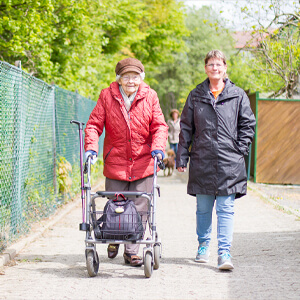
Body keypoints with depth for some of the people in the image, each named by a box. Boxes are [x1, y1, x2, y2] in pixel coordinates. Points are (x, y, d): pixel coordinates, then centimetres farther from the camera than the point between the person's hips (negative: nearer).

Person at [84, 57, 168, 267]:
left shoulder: (150, 96, 1)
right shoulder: (107, 96, -1)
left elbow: (159, 125, 0)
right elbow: (94, 124, -1)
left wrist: (158, 146, -18)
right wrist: (91, 147, -17)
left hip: (143, 163, 0)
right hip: (115, 163, 0)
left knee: (139, 209, 2)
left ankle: (132, 251, 13)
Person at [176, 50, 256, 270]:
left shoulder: (238, 95, 5)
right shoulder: (196, 95, 9)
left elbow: (248, 124, 10)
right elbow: (186, 128, 11)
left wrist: (240, 149, 0)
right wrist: (182, 157, 6)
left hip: (229, 162, -1)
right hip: (202, 160, 2)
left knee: (226, 208, -5)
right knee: (203, 207, 9)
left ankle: (225, 253, -5)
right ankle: (203, 245, 27)